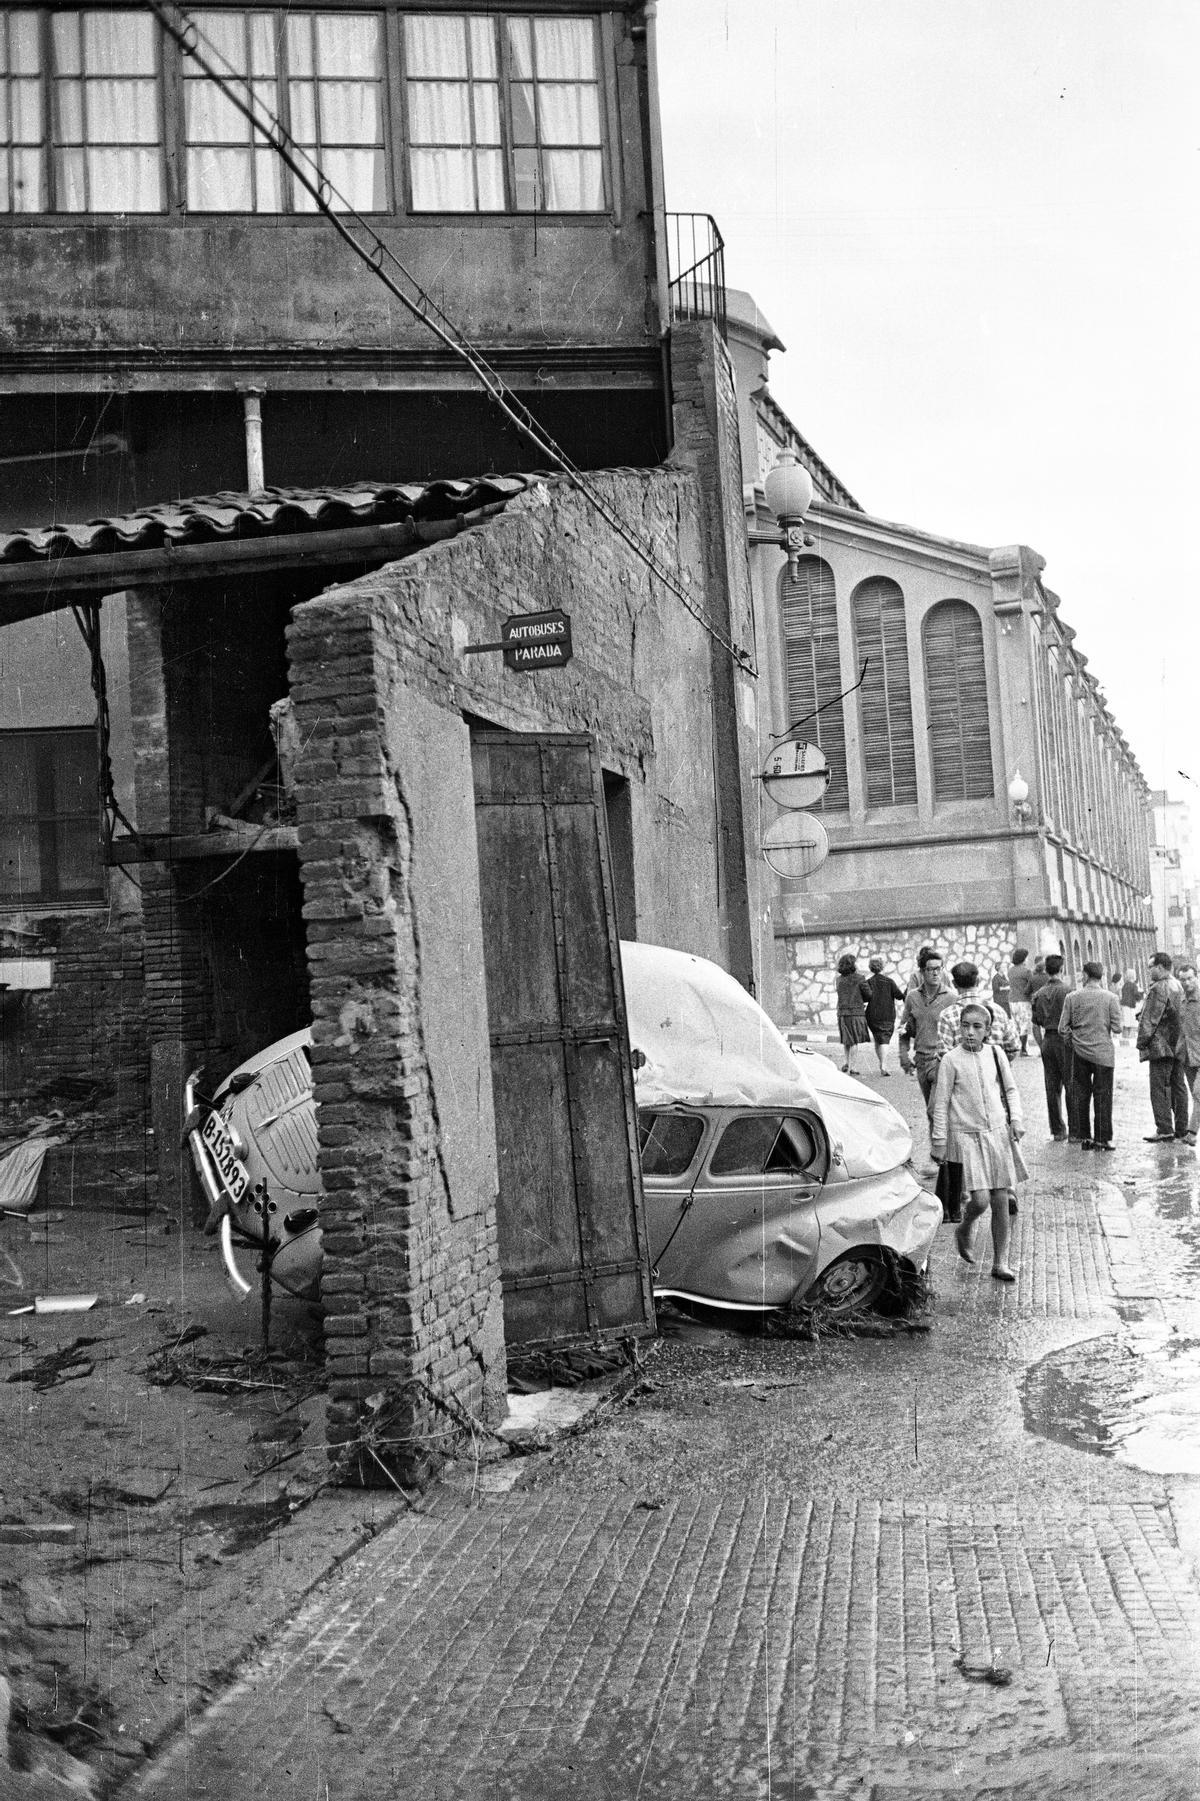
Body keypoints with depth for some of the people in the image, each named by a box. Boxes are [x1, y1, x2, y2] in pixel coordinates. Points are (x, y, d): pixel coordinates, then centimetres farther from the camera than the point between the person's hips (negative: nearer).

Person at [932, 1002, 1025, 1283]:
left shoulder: (995, 1054, 3)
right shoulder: (951, 1060, -7)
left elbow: (1010, 1090, 16)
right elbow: (941, 1103, -3)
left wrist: (1016, 1118, 2)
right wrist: (939, 1141, -3)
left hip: (997, 1133, 4)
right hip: (966, 1135, -3)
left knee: (1000, 1200, 4)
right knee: (980, 1199, -14)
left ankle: (1000, 1262, 13)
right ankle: (964, 1231, 19)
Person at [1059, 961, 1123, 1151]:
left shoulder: (1072, 998, -2)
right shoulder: (1110, 998, -5)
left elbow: (1063, 1029, -3)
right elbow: (1117, 1028, -7)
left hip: (1079, 1053, 1)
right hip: (1103, 1052, -1)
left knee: (1081, 1096, 9)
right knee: (1102, 1097, 4)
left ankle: (1085, 1137, 12)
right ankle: (1102, 1139, 4)